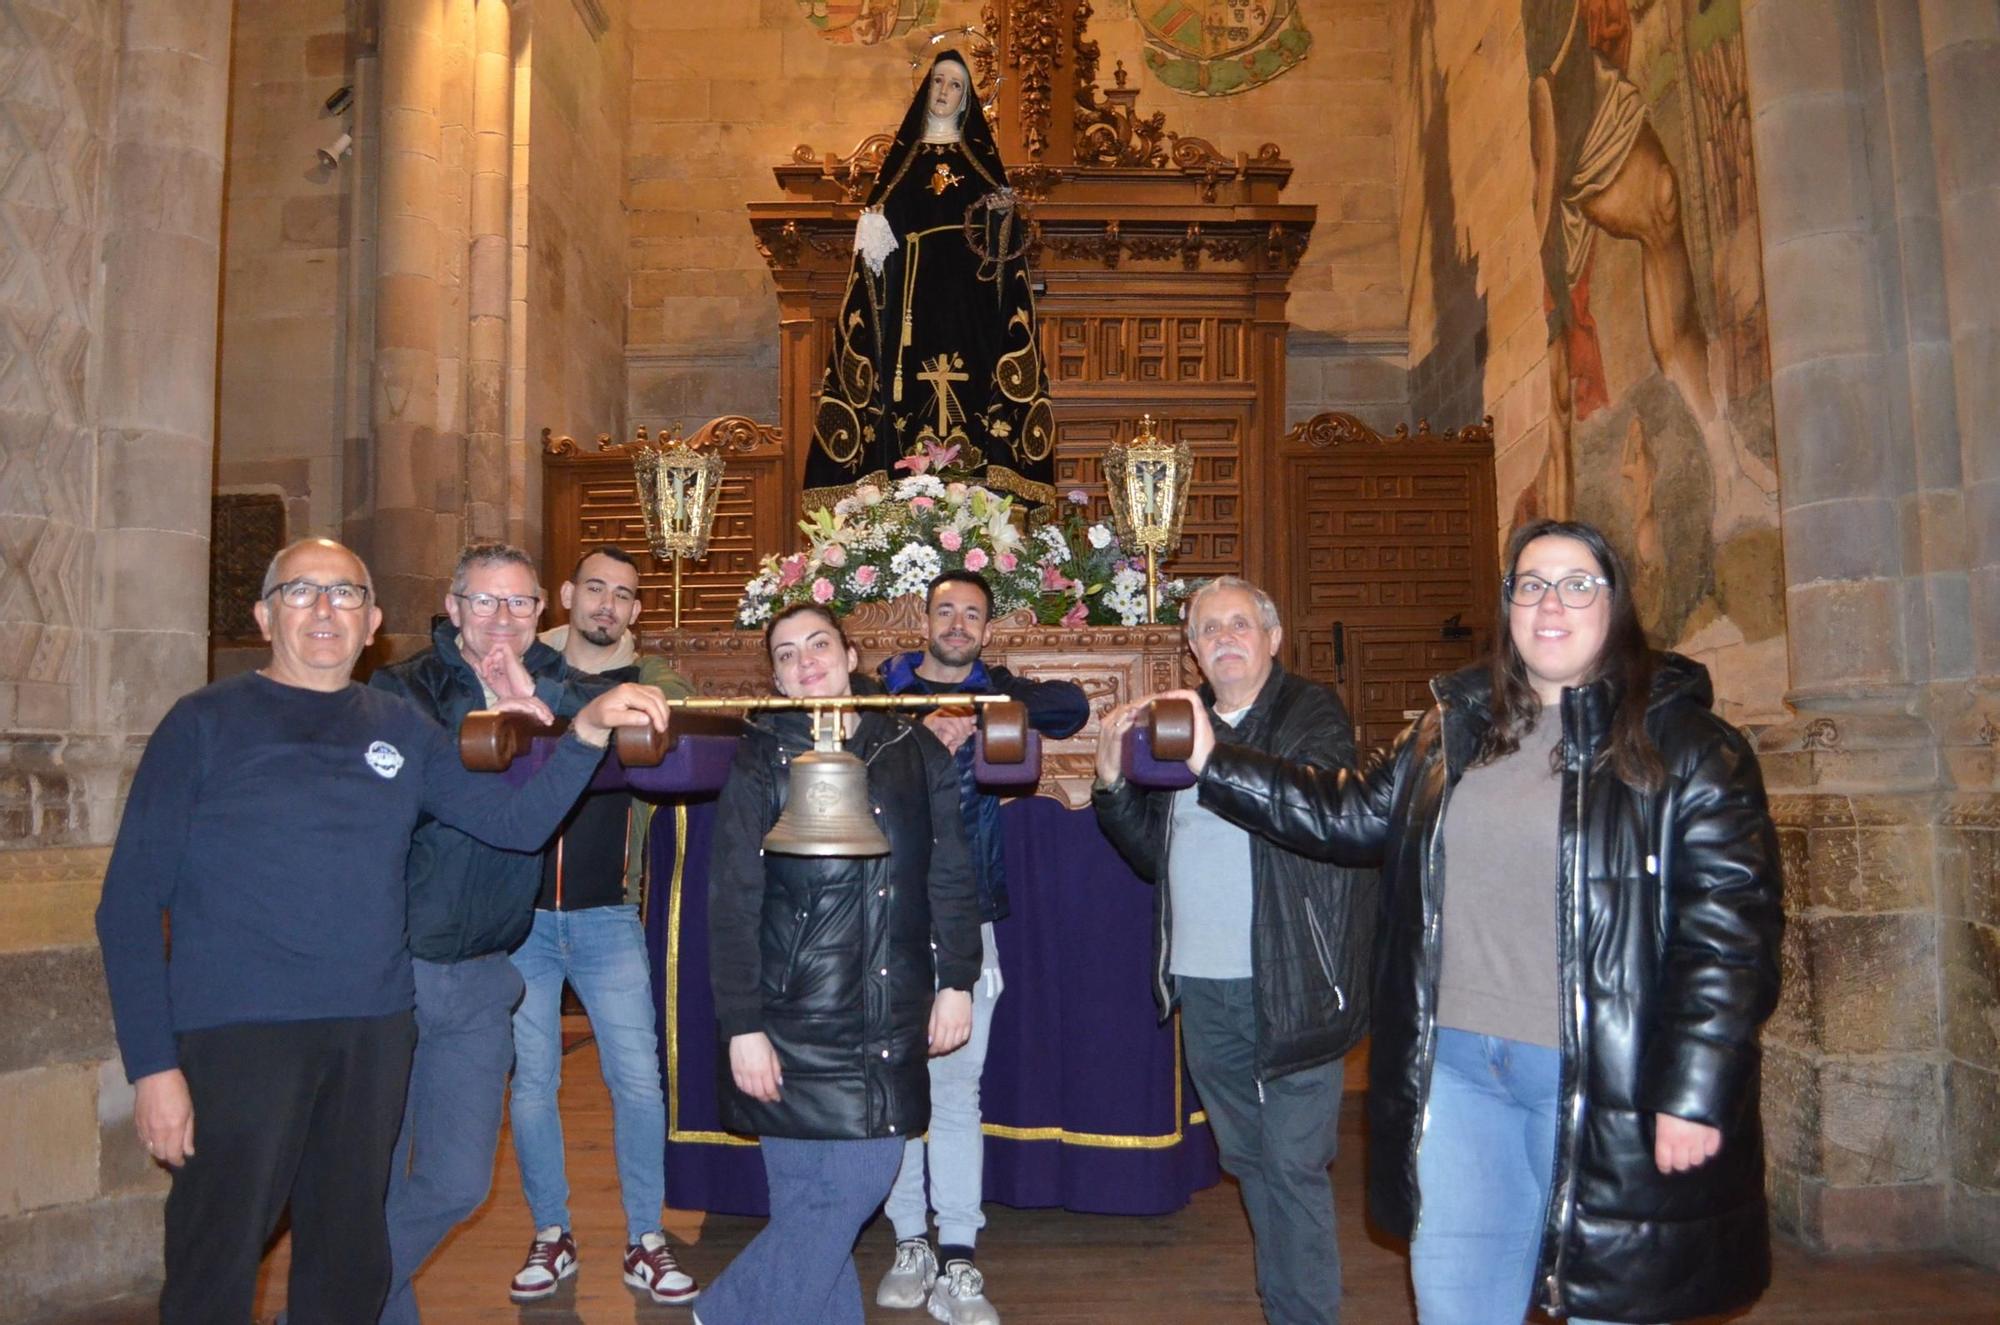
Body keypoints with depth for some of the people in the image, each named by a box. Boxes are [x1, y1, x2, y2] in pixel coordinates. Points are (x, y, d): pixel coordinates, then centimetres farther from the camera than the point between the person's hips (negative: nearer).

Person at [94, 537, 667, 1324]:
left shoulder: (401, 729, 10)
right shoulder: (206, 723, -1)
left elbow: (515, 821, 4)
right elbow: (130, 901, -3)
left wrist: (589, 731, -12)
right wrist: (152, 1064, -10)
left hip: (375, 1031, 4)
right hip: (238, 1030, -3)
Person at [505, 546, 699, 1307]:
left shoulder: (655, 689, 2)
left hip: (607, 919, 0)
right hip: (520, 914, 1)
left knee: (638, 1079, 0)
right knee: (531, 1080, 9)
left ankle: (644, 1243, 16)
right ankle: (550, 1237, 26)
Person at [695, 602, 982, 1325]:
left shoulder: (916, 751, 7)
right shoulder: (761, 758, -1)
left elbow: (951, 876, 9)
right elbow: (731, 903, -5)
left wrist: (956, 981, 4)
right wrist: (741, 1027, -9)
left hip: (893, 1019, 4)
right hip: (796, 1022, -3)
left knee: (863, 1181, 8)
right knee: (827, 1198, -2)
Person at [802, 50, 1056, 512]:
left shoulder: (982, 157, 14)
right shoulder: (902, 155, 15)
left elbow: (1003, 230, 9)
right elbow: (878, 219, 12)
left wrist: (1002, 217, -12)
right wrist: (872, 236, -9)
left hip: (967, 299, 0)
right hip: (913, 299, 0)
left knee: (967, 387, -8)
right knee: (912, 391, -7)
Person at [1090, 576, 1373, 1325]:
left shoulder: (1312, 715, -3)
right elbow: (1153, 854, 13)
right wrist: (1114, 780, -4)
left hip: (1288, 983, -5)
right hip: (1203, 987, 6)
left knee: (1293, 1164, 0)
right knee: (1246, 1158, 17)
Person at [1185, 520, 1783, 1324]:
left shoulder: (1684, 746, -6)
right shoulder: (1452, 733, 9)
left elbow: (1731, 933, -9)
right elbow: (1350, 815, 14)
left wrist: (1693, 1097, -14)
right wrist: (1213, 761, 7)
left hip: (1600, 1077, -4)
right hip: (1458, 1064, 5)